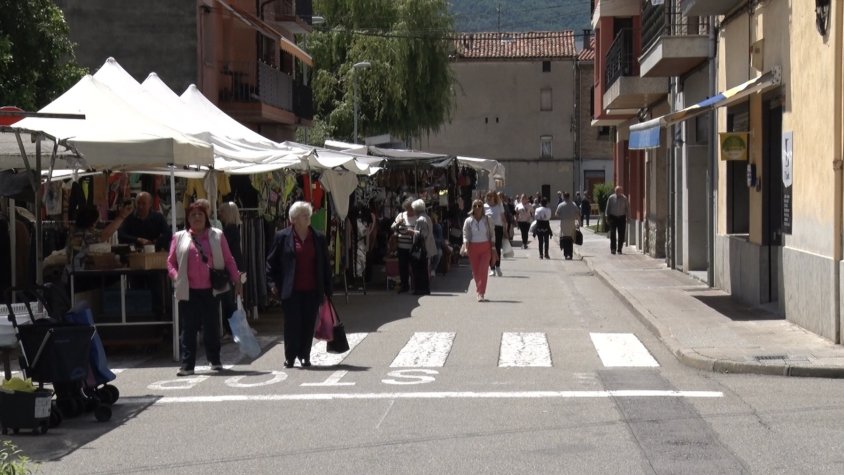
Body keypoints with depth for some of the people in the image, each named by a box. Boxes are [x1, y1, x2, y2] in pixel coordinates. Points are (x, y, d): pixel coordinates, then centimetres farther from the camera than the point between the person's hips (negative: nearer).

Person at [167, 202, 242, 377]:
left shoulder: (217, 235, 9)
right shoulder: (179, 238, 9)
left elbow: (228, 260, 9)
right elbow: (171, 262, 9)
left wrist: (236, 280, 4)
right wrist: (176, 278, -7)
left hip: (210, 290, 0)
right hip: (188, 291, 0)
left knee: (212, 327, 6)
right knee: (187, 328, -2)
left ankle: (215, 360, 20)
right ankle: (187, 364, -1)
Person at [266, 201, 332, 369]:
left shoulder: (318, 238, 8)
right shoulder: (282, 237, 1)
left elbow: (325, 265, 11)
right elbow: (272, 261, 7)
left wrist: (326, 290, 7)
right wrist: (273, 283, -2)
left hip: (312, 290, 2)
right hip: (291, 291, -2)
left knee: (308, 324, 4)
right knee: (292, 324, -1)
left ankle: (305, 356, 16)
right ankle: (290, 357, 9)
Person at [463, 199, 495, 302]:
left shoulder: (487, 219, 2)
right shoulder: (468, 221, 2)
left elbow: (492, 235, 6)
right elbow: (465, 236, 0)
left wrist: (493, 249, 2)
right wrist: (466, 248, -16)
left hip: (485, 247, -1)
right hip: (473, 247, 1)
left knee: (483, 270, -11)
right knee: (475, 271, 4)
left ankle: (481, 293, -14)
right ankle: (480, 292, 18)